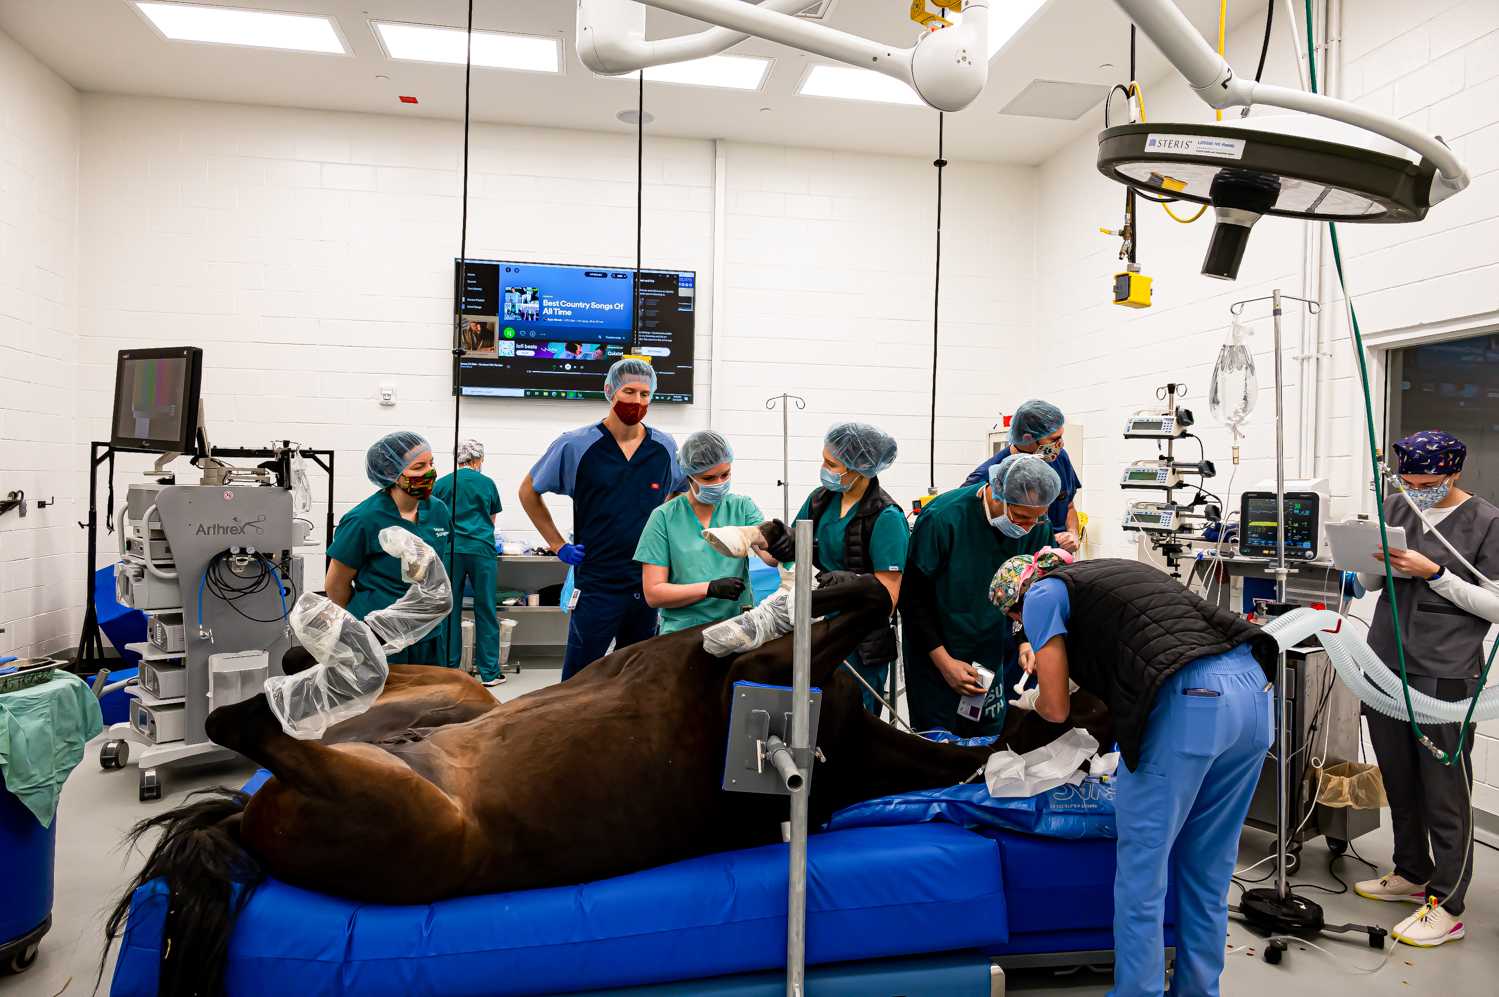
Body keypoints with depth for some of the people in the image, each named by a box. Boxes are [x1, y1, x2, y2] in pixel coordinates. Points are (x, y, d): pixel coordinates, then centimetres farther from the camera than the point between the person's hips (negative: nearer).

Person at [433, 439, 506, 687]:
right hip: (482, 550, -1)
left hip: (450, 551, 1)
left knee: (450, 610, 9)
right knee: (485, 610, 4)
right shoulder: (487, 483, 6)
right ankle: (489, 671, 6)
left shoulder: (442, 484, 6)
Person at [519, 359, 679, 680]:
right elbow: (528, 492, 7)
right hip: (596, 584, -3)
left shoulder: (666, 448, 3)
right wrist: (559, 545, 2)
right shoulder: (575, 445, -6)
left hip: (650, 581, 3)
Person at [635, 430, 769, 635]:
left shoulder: (742, 507, 9)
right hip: (683, 633, -1)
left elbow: (771, 554, -7)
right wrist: (710, 588, -12)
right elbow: (653, 593, -1)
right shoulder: (663, 518, 2)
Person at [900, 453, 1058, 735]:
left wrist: (1026, 641, -9)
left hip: (991, 655, 5)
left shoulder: (1038, 527, -10)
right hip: (935, 655, -4)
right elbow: (912, 595, -16)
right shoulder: (941, 518, -24)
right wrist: (944, 662, -16)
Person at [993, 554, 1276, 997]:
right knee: (1209, 872, 19)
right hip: (1253, 685, 8)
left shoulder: (1043, 594, 10)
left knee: (1142, 874, 7)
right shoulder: (1110, 570, 31)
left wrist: (1032, 700, 29)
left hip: (1187, 704, -8)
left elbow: (1056, 708, 8)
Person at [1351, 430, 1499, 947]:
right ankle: (1411, 874, 33)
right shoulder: (1395, 508, 9)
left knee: (1445, 790, 1)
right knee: (1399, 781, 16)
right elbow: (1368, 582, 15)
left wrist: (1434, 573, -16)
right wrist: (1377, 560, -6)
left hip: (1445, 673, -5)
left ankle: (1447, 907, 11)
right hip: (1385, 663, 5)